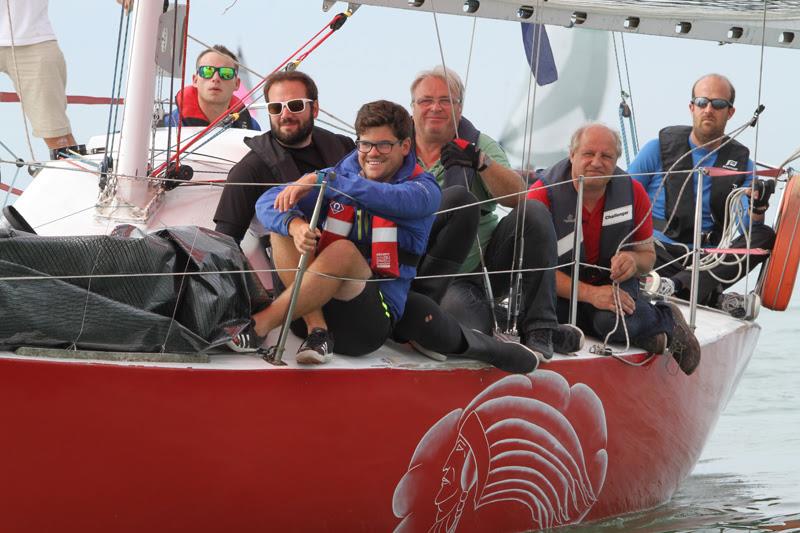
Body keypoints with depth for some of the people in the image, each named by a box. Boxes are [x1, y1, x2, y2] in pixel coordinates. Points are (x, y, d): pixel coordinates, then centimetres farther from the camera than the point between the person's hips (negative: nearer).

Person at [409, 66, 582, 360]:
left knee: (533, 212, -24)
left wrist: (481, 162, -27)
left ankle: (539, 328, -17)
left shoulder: (480, 145, 5)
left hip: (490, 258, 4)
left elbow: (517, 196, -10)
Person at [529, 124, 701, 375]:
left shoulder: (633, 192, -5)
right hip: (560, 289, 0)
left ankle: (666, 320, 1)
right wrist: (590, 294, -28)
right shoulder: (544, 193, -15)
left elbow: (648, 255, 7)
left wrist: (633, 260, -21)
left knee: (613, 322, -36)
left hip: (614, 283, 0)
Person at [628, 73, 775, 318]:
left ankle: (677, 285, -39)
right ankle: (714, 297, -38)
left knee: (765, 237, -23)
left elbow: (747, 227, 2)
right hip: (658, 251, -3)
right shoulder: (659, 148, 7)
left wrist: (758, 207, -21)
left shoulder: (741, 162, 13)